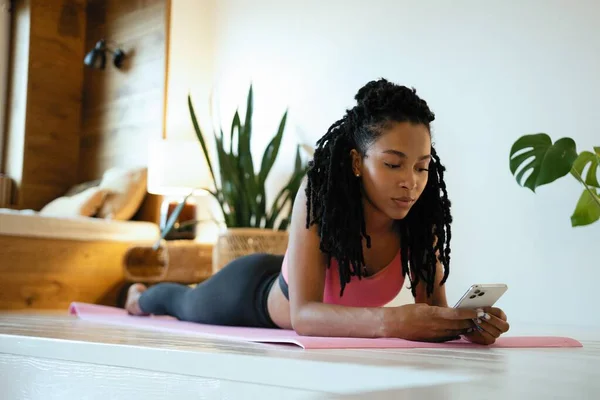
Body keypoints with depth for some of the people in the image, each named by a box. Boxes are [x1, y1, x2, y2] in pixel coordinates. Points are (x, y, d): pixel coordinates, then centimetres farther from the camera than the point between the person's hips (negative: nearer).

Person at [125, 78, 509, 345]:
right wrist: (389, 321, -66)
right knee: (185, 305, 32)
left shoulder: (421, 215, -31)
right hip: (253, 289, -3)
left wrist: (466, 322, -52)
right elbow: (302, 313, -49)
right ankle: (142, 297, 69)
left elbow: (435, 307, -28)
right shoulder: (320, 195, -43)